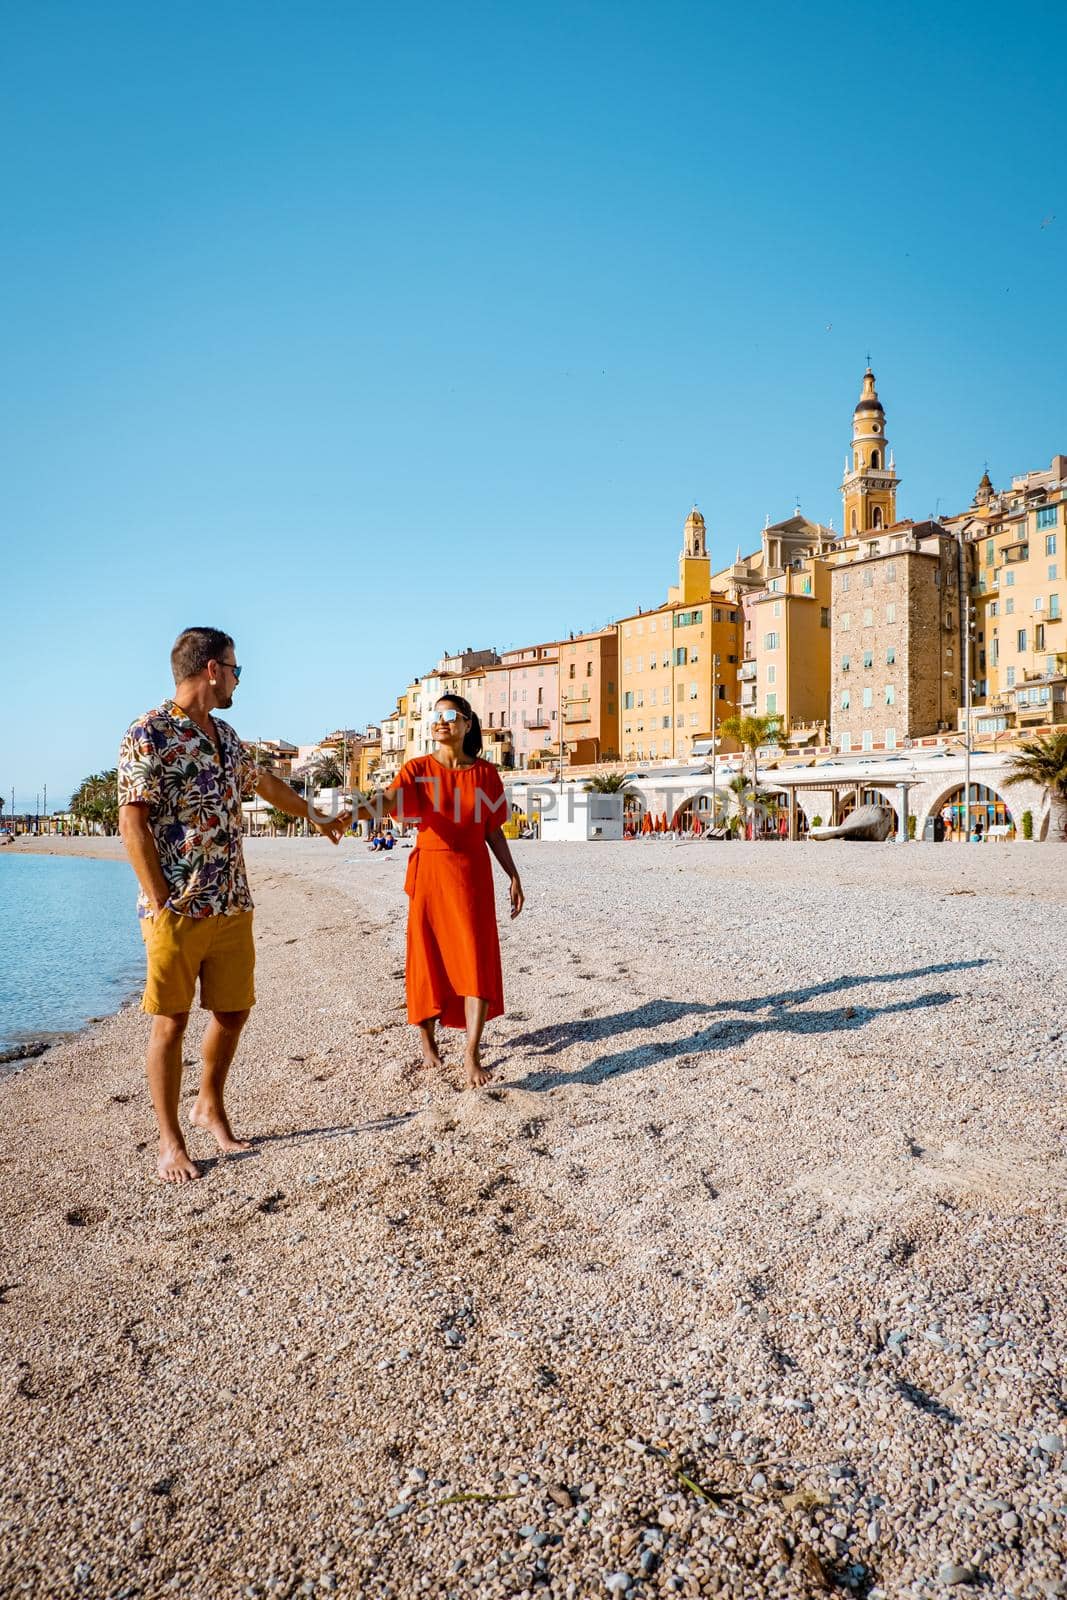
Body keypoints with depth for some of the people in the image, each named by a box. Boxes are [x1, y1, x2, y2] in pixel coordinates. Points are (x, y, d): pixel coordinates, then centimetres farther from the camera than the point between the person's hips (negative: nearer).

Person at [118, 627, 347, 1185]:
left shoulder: (225, 735, 13)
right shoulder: (148, 732, -9)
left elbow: (265, 782, 30)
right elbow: (132, 821, -13)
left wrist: (315, 815, 42)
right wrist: (161, 903, -16)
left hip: (233, 906, 7)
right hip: (176, 909, -7)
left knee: (233, 1011, 12)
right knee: (171, 1020, 3)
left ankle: (210, 1106, 33)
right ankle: (170, 1140, 17)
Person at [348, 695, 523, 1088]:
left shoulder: (485, 773, 5)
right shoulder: (418, 769, 0)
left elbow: (493, 832, 9)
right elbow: (390, 799, -20)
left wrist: (514, 876, 4)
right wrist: (357, 809, -40)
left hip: (473, 875, 1)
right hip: (429, 871, 0)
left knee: (477, 961, -6)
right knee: (428, 957, 6)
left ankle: (472, 1055, -2)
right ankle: (427, 1043, 23)